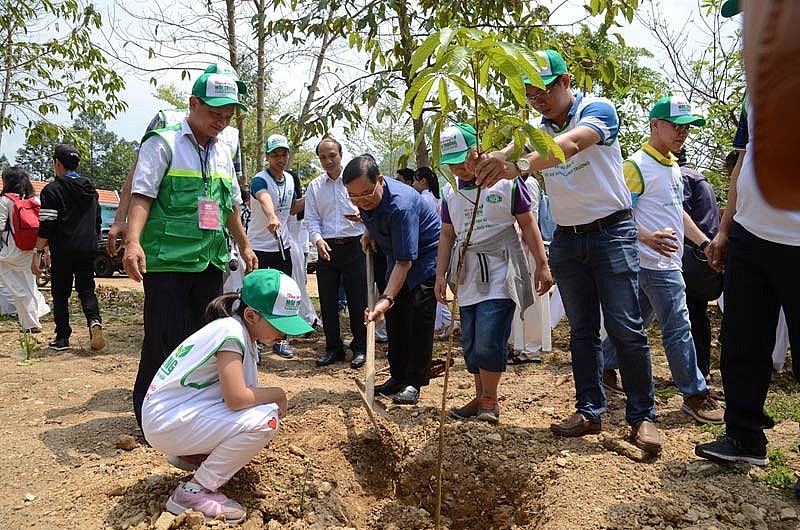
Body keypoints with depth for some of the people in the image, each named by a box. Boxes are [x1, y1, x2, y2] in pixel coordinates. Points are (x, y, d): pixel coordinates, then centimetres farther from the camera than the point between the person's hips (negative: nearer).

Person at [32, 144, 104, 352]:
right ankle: (94, 321, -18)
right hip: (88, 249, 4)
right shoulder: (90, 190, 13)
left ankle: (62, 338, 10)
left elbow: (46, 226, -12)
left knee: (60, 293, 7)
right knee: (87, 290, 9)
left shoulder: (52, 190, -6)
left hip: (63, 250, -4)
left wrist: (38, 252, -8)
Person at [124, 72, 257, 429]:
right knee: (164, 340, -2)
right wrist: (133, 242, -27)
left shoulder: (223, 152, 15)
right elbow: (141, 195, -13)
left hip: (210, 262, 6)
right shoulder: (163, 143, -4)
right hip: (167, 261, -6)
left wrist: (244, 246, 23)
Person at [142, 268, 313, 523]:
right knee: (266, 419, -20)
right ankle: (193, 493, -10)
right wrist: (277, 393, -12)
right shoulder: (231, 331, -21)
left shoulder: (244, 332, 6)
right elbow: (237, 398, -27)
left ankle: (192, 455, 15)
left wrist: (274, 399, -9)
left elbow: (239, 391, 6)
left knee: (267, 405, 7)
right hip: (165, 424, -9)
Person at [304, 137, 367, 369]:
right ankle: (333, 348, 19)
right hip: (327, 248, 3)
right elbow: (311, 219, 6)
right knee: (327, 301, 6)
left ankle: (360, 348, 14)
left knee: (357, 300, 0)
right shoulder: (314, 187, 10)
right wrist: (318, 239, -13)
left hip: (354, 246, -2)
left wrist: (361, 215, -16)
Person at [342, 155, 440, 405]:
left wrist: (386, 298, -45)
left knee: (419, 313, -15)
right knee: (395, 315, 6)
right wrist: (369, 233, 1)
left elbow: (405, 262, -38)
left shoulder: (401, 205, -37)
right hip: (397, 253, 8)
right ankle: (398, 377, 15)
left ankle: (414, 382, -6)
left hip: (426, 253, -8)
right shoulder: (365, 198, -14)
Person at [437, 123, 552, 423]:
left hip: (499, 273, -5)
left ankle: (490, 400, 3)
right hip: (467, 276, 6)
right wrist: (441, 275, 9)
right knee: (470, 341, 7)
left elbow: (528, 224, -1)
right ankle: (480, 398, 19)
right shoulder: (450, 192, 9)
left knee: (489, 339, -12)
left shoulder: (506, 182, -5)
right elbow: (447, 235, 14)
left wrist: (542, 265, -3)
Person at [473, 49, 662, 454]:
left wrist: (518, 163, -50)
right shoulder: (536, 130, 7)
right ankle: (589, 411, 17)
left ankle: (642, 415, 7)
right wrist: (488, 166, -36)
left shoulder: (597, 109, -11)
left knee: (625, 328, -5)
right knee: (581, 330, 9)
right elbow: (515, 160, -12)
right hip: (566, 239, 6)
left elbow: (569, 144, -33)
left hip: (611, 232, -5)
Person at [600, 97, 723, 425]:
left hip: (667, 261, 9)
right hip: (656, 263, -9)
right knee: (678, 328, -3)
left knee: (636, 322, 16)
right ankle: (695, 395, 7)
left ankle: (602, 367, 29)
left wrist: (706, 242, 21)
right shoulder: (637, 165, -12)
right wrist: (648, 238, -32)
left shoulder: (673, 166, 17)